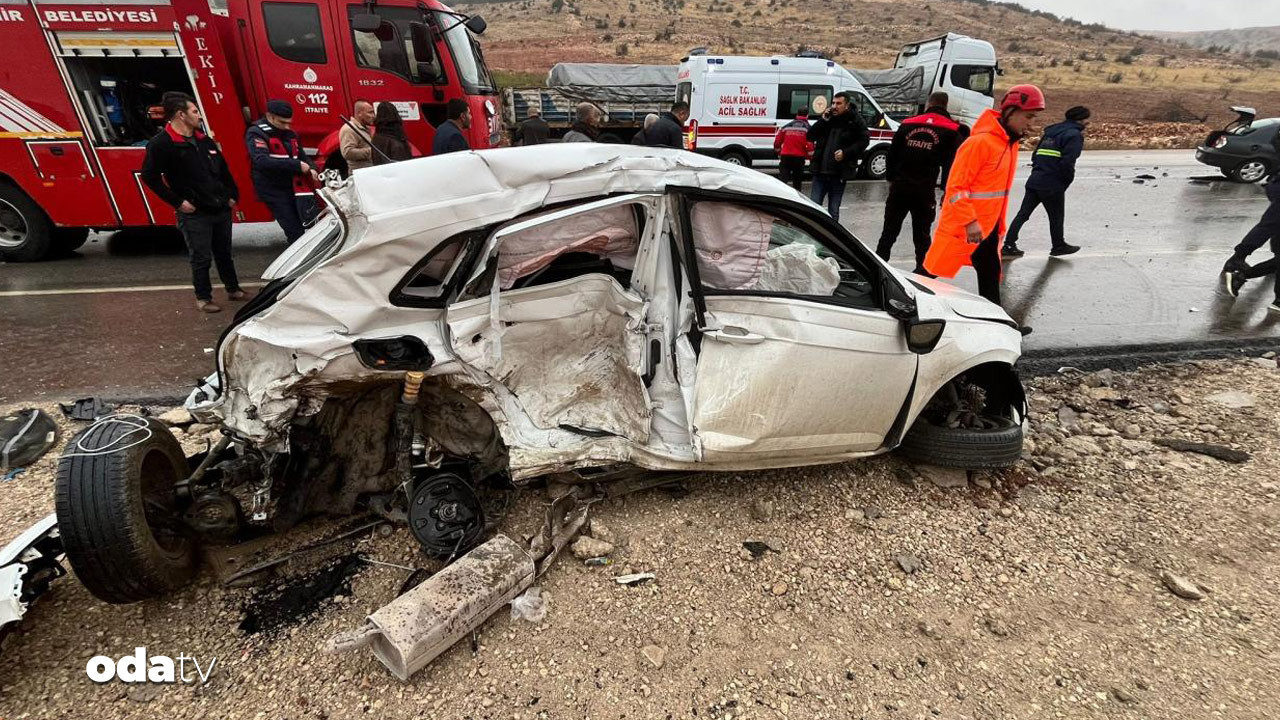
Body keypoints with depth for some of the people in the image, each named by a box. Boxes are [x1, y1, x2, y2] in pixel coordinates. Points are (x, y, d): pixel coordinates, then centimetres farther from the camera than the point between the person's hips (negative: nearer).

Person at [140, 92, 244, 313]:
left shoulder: (205, 141, 12)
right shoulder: (161, 144, -8)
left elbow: (224, 170, 19)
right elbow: (150, 176, -11)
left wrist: (232, 195, 11)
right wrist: (178, 202, -13)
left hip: (221, 209, 6)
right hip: (194, 214, -6)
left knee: (224, 253, 16)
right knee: (201, 258, 2)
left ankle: (233, 289, 29)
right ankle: (203, 298, 14)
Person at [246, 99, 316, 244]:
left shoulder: (290, 134, 12)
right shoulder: (256, 133, -10)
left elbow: (302, 156, 23)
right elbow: (262, 161, -25)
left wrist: (310, 168, -2)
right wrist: (297, 165, -28)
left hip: (296, 187, 7)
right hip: (274, 191, -7)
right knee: (295, 233, -9)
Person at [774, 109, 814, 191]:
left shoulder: (786, 127, 11)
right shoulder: (807, 128, 0)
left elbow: (777, 142, 11)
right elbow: (810, 145, -9)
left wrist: (779, 153, 26)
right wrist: (810, 156, 7)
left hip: (785, 157, 1)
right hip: (799, 158, -1)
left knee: (782, 179, -3)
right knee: (797, 181, 13)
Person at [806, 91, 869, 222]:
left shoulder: (855, 119, -2)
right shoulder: (828, 117, 7)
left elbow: (864, 140, -3)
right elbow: (810, 136, 6)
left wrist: (846, 152, -15)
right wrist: (823, 120, -7)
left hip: (839, 173, -3)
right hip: (820, 171, 3)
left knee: (833, 209, 6)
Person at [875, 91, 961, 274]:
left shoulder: (907, 125, 8)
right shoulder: (951, 131, 2)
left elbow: (892, 154, 10)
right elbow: (950, 164, -2)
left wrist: (891, 179, 17)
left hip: (900, 186, 2)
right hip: (924, 190, -2)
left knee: (889, 230, 10)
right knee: (921, 234, 6)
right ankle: (922, 269, 9)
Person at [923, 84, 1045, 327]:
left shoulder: (1010, 142, 11)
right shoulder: (980, 142, -17)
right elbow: (956, 186, -21)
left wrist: (999, 224, 19)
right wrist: (970, 222, -24)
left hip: (988, 227, 10)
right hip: (961, 227, -10)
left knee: (990, 277, 16)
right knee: (936, 273, -1)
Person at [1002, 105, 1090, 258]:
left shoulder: (1052, 131, 16)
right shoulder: (1074, 135, -7)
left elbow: (1035, 154, 16)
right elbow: (1067, 162, -17)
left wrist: (1038, 171, 18)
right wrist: (1067, 181, -4)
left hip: (1034, 181, 6)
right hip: (1053, 185, -6)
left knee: (1023, 214, 5)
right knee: (1056, 216, 10)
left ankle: (1009, 245, 2)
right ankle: (1058, 246, 25)